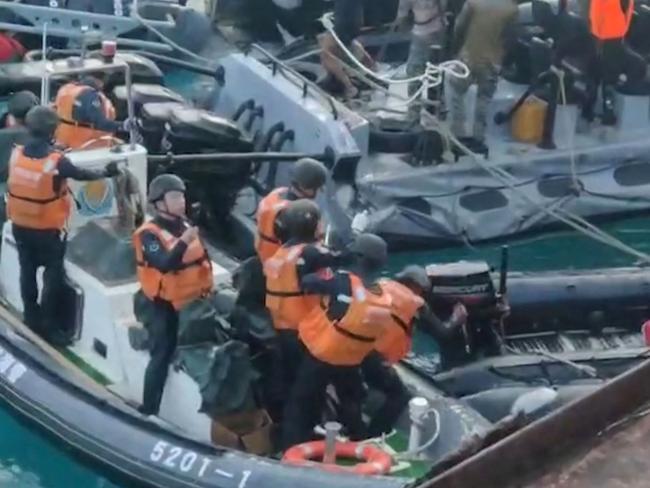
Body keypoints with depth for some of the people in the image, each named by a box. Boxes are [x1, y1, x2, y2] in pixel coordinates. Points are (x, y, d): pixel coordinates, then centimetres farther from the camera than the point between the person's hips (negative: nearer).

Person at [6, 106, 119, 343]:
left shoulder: (16, 154, -9)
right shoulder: (56, 161, -23)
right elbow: (82, 174, -8)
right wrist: (106, 171, 10)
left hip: (20, 225, 5)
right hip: (48, 229, -5)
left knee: (27, 271, 19)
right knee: (53, 275, 8)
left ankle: (31, 317, 31)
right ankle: (48, 325, 11)